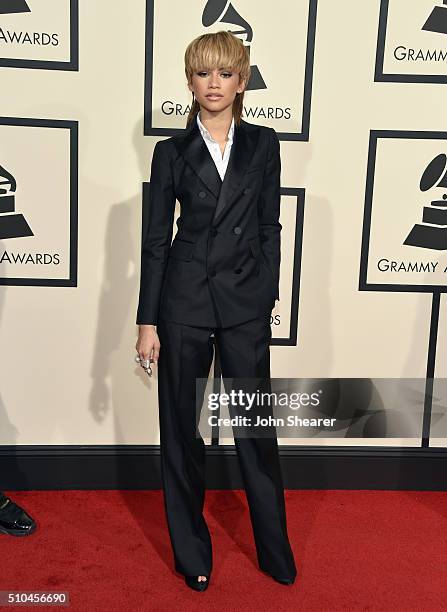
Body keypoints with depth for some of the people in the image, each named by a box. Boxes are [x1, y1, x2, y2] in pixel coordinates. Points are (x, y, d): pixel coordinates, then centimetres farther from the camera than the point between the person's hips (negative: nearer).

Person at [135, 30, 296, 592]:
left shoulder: (263, 145, 6)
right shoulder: (171, 152, 3)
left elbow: (269, 227, 8)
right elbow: (156, 239, 1)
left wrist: (269, 294, 2)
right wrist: (147, 321, -2)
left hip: (245, 302, 1)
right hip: (184, 301, 0)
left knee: (257, 425, 7)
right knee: (182, 429, 8)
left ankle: (275, 551, 26)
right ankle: (191, 552, 27)